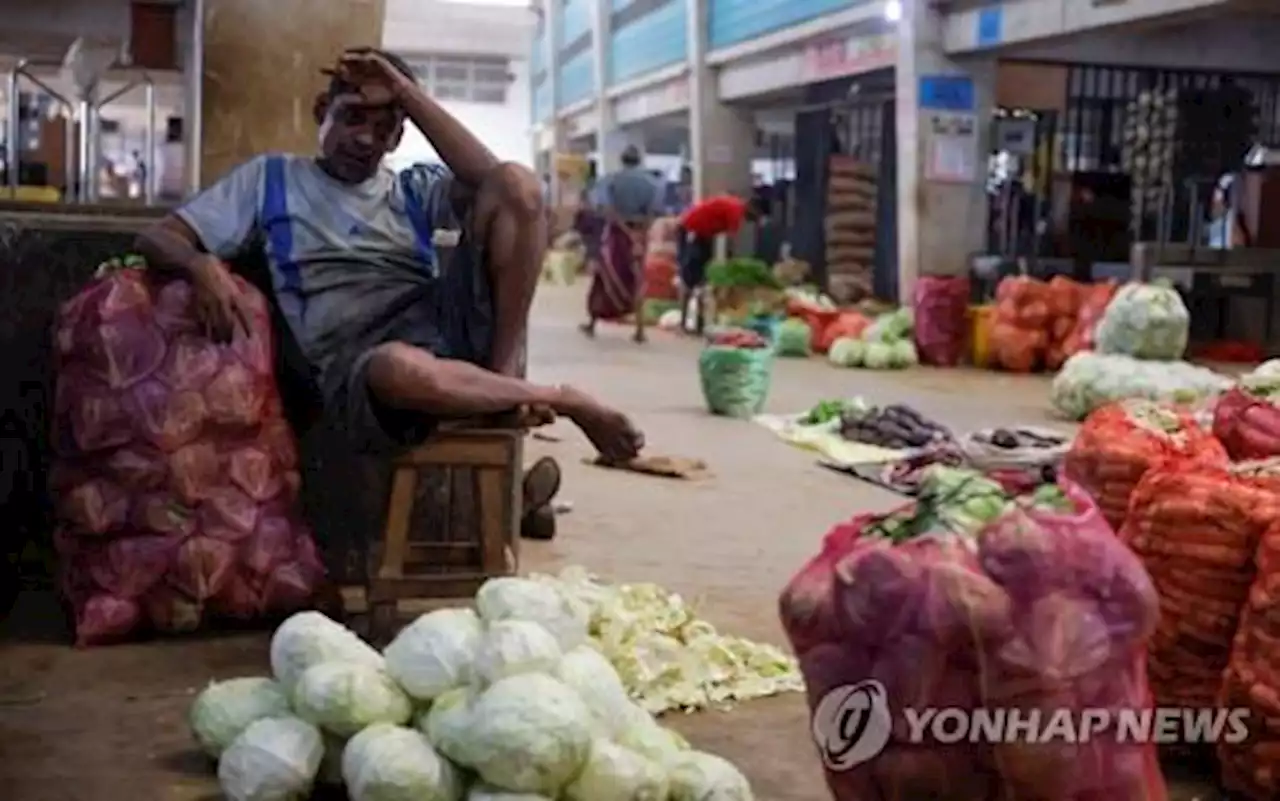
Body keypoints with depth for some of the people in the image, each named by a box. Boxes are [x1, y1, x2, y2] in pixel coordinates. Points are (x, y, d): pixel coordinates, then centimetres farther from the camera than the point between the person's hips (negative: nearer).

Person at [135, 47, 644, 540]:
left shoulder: (415, 190, 22)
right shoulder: (270, 178, 19)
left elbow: (490, 180, -1)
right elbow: (157, 238, 11)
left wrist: (407, 93, 2)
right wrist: (201, 265, -14)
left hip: (449, 329, 3)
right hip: (358, 361, -3)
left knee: (518, 184, -13)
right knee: (400, 369, -43)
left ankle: (503, 376, -17)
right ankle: (564, 400, -16)